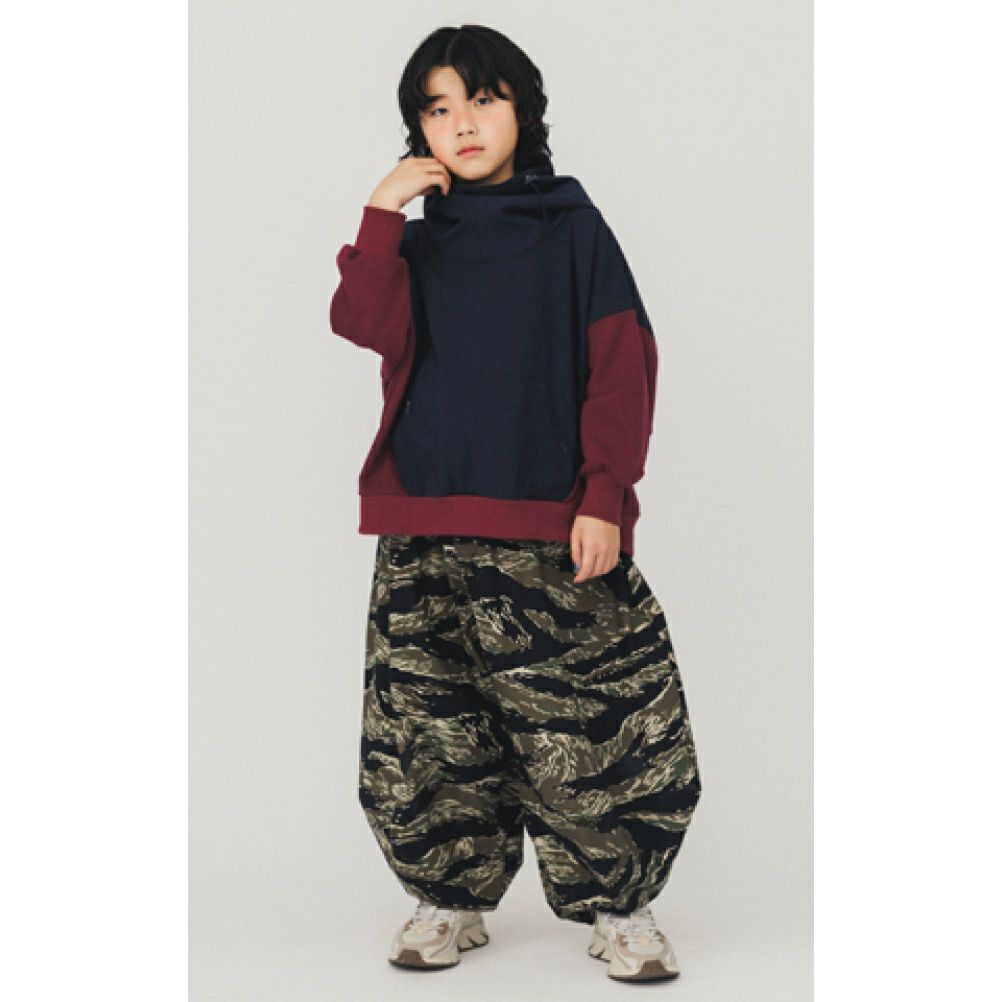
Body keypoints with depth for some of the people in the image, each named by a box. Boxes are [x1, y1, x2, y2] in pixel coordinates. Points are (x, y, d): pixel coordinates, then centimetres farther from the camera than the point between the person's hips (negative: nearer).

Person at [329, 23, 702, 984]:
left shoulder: (572, 228, 5)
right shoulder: (416, 241, 13)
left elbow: (622, 365, 0)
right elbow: (366, 326, -6)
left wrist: (603, 497, -8)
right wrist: (381, 214, -10)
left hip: (549, 529, -3)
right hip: (424, 529, 3)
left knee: (584, 723, -3)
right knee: (428, 725, 5)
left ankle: (617, 902, 11)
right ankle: (452, 895, 21)